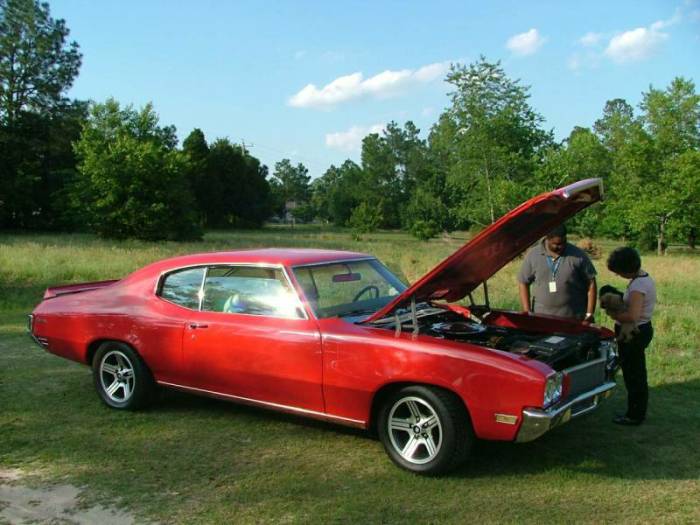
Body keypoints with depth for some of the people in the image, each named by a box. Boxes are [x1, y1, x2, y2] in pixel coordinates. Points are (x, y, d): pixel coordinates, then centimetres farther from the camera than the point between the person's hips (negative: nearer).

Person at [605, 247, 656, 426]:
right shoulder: (645, 278, 8)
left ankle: (634, 416, 13)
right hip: (642, 329, 10)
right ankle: (637, 412, 31)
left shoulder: (638, 286, -24)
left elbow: (632, 316, -32)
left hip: (633, 334, -10)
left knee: (633, 375, 2)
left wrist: (614, 314, -16)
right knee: (637, 374, 19)